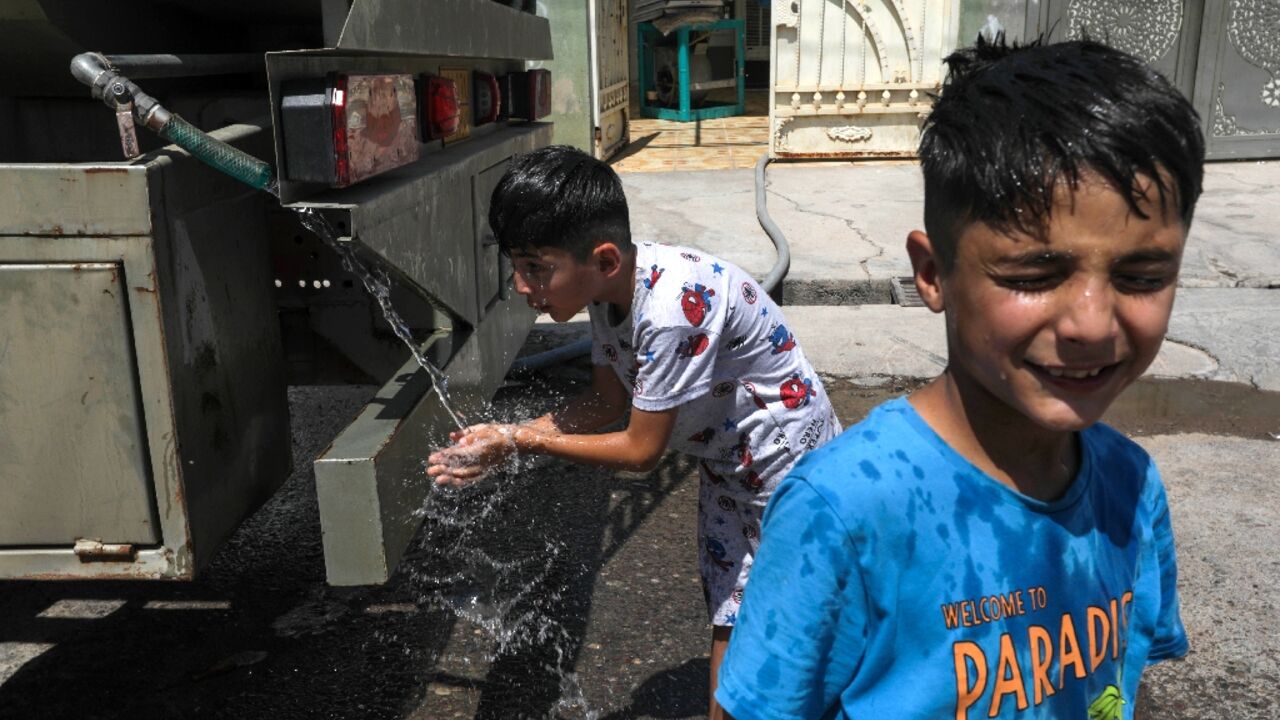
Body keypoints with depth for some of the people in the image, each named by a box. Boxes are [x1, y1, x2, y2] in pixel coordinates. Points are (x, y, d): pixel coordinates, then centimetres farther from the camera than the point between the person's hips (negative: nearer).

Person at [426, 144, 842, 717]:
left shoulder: (671, 307, -36)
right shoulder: (607, 286, -11)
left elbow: (641, 450, -26)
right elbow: (609, 400, 2)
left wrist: (520, 442, -19)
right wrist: (507, 435, -10)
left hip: (788, 463, -7)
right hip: (726, 461, 7)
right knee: (728, 624, 17)